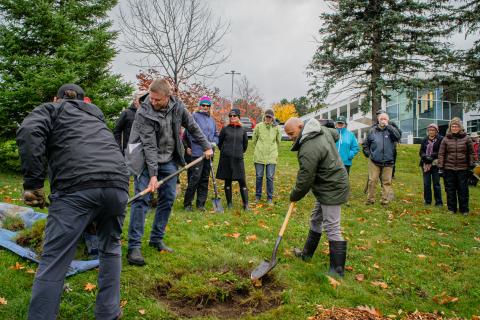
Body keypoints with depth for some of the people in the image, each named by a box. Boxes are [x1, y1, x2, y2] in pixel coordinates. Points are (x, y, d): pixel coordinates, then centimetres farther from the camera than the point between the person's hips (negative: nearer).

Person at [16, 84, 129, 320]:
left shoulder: (50, 109, 21)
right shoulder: (96, 116, 37)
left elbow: (29, 132, -1)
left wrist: (32, 183, -2)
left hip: (77, 187, -5)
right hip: (118, 183, 5)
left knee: (53, 263, 0)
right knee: (110, 248, 24)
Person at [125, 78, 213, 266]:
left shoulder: (177, 106, -7)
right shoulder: (144, 113, -20)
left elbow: (192, 127, 8)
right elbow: (150, 146, -24)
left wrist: (206, 147, 11)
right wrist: (153, 175, -26)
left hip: (168, 160, 5)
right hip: (145, 159, -5)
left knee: (168, 199, 5)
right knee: (141, 199, -11)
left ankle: (157, 239, 18)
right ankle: (134, 246, -7)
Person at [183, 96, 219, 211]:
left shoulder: (211, 120, 18)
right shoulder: (194, 116, -2)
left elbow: (216, 135, 22)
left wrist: (214, 142, -1)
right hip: (197, 152, -7)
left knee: (205, 179, 10)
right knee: (195, 178, -10)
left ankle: (201, 204, 19)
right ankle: (187, 203, 3)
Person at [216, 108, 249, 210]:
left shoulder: (242, 130, 7)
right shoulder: (225, 129, 3)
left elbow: (245, 144, 18)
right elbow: (219, 142, 11)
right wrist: (224, 151, 12)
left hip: (238, 159, 0)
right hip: (226, 159, 0)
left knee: (242, 181, -4)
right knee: (228, 181, 6)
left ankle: (245, 204, 0)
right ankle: (229, 204, 16)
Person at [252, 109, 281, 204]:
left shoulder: (276, 128, 0)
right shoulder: (258, 126, -2)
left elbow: (278, 141, 14)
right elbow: (254, 140, 9)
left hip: (271, 156, 0)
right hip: (259, 156, 0)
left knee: (270, 177, 1)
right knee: (259, 176, 7)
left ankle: (270, 198, 12)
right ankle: (258, 196, 22)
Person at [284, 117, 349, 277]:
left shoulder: (308, 150, -29)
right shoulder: (322, 129, 1)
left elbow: (304, 182, -22)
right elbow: (336, 135, 24)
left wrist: (294, 197, -4)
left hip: (331, 190, -11)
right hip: (331, 184, 11)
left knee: (332, 228, -5)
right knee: (316, 221, 21)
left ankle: (337, 271, 5)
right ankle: (307, 254, 37)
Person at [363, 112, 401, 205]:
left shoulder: (391, 129, 2)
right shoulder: (372, 131, 4)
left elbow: (397, 137, -19)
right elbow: (365, 144, 14)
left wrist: (388, 126, -18)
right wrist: (368, 154, 5)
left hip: (388, 162, 0)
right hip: (374, 161, 0)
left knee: (386, 182, 5)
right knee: (372, 181, 2)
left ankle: (385, 200, 14)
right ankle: (370, 199, 12)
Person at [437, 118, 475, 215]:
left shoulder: (466, 138, 3)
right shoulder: (446, 139, 3)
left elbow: (471, 153, 6)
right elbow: (441, 154, 2)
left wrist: (471, 166, 2)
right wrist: (440, 168, -2)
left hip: (463, 169, 0)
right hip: (449, 168, 1)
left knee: (463, 190, 5)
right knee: (450, 190, 7)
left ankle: (464, 210, 16)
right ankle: (451, 209, 17)